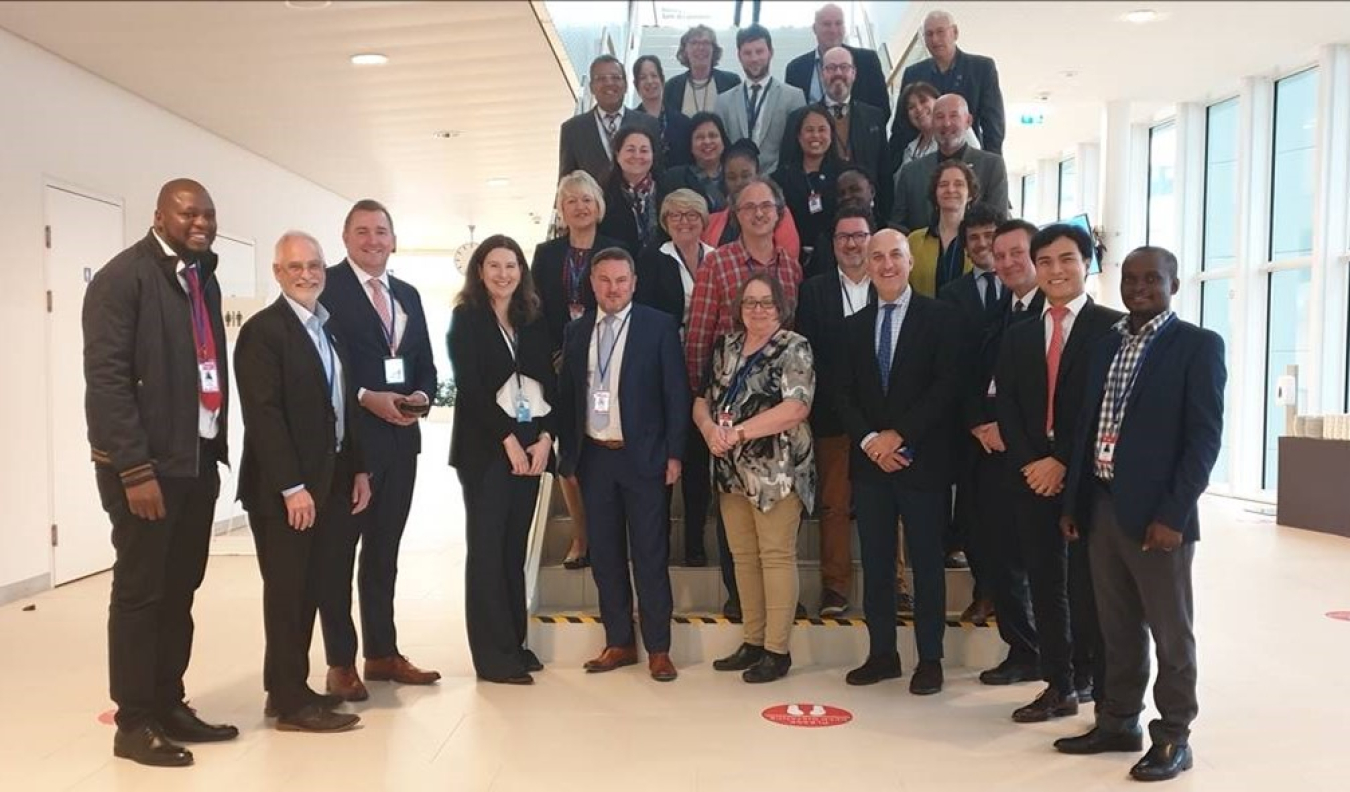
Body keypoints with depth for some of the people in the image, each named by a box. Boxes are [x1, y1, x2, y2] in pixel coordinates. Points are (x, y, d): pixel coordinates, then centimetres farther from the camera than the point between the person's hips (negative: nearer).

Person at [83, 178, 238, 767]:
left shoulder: (203, 279, 13)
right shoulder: (124, 276, -9)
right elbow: (106, 378, -16)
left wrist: (218, 445, 9)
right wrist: (135, 469, -20)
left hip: (199, 458, 7)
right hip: (146, 465, -7)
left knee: (180, 591, 13)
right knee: (139, 592, 2)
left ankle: (169, 707, 24)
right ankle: (134, 723, 14)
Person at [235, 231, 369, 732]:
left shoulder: (329, 330, 15)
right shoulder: (263, 330, -11)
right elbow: (263, 414, -18)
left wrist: (358, 469, 11)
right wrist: (292, 487, -22)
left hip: (328, 484, 8)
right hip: (284, 490, -8)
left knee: (309, 590, 13)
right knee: (287, 592, 0)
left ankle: (291, 688, 24)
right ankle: (290, 702, 9)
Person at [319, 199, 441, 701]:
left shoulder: (408, 295, 16)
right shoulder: (325, 287, -5)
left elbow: (425, 363, 16)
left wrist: (421, 395, -4)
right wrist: (365, 398, -20)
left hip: (400, 438, 7)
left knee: (384, 550, 15)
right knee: (339, 551, 4)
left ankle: (382, 653, 25)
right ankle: (341, 662, 13)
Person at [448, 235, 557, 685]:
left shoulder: (534, 320, 13)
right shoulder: (466, 318, -1)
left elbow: (549, 382, 9)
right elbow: (469, 387, -9)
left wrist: (545, 437, -5)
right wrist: (507, 440, -13)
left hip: (532, 444, 5)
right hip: (485, 445, -5)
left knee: (515, 547, 10)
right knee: (487, 547, -2)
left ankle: (515, 643, 18)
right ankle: (494, 656, 3)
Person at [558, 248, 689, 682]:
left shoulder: (659, 326, -2)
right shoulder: (577, 331, 9)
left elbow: (676, 393, -3)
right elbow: (567, 394, 12)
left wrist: (674, 453, -8)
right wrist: (567, 452, 6)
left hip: (642, 456, -4)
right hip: (593, 456, 4)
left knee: (650, 555, 1)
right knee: (605, 555, 10)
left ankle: (658, 648, 12)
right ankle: (619, 643, 22)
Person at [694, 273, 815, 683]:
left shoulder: (794, 348, -5)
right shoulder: (727, 346, 14)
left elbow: (796, 408, -18)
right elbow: (702, 399, 12)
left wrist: (740, 431, -20)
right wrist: (709, 427, -10)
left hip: (778, 470, -6)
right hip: (732, 469, 6)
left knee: (776, 555, -2)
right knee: (743, 555, 12)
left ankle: (777, 649, 7)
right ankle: (753, 641, 23)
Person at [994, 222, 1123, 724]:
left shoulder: (1112, 328, -2)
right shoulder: (1018, 335, 14)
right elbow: (1005, 405, 7)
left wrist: (1064, 464, -12)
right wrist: (1029, 463, -7)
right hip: (1033, 476, 5)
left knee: (1088, 586, 1)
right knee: (1045, 585, 8)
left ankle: (1104, 691, 14)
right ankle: (1059, 687, 18)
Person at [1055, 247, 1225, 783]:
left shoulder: (1198, 345, -4)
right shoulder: (1105, 346, 14)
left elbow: (1205, 436, -10)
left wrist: (1173, 514, -17)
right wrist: (1073, 503, 9)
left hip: (1156, 513, -5)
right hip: (1102, 507, 6)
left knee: (1170, 632, 6)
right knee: (1118, 629, 15)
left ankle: (1173, 737, 18)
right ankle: (1119, 721, 27)